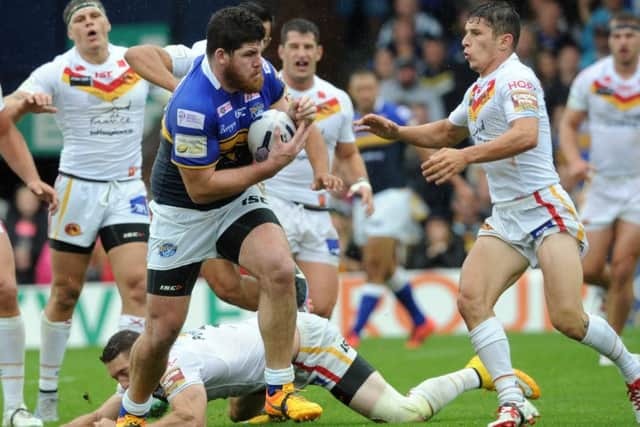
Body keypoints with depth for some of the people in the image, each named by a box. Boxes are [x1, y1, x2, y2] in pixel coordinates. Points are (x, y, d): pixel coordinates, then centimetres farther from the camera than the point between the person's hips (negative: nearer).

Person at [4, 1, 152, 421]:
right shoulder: (57, 72, -4)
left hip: (128, 189, 2)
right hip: (77, 188, -2)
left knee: (136, 284, -11)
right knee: (65, 292, 3)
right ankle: (47, 394, 16)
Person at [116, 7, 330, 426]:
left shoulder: (259, 73, -11)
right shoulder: (193, 107, -32)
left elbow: (278, 108, 11)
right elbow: (200, 187, -26)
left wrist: (296, 114, -14)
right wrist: (271, 165, -28)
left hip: (240, 201, 5)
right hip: (184, 213, -5)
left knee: (280, 269, -25)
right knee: (162, 329, 2)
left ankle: (279, 391, -15)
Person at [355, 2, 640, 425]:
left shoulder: (516, 78, -11)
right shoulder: (479, 89, 17)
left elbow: (526, 135, -29)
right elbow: (446, 131, 35)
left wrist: (465, 156, -35)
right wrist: (396, 131, 20)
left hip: (544, 208, -8)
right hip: (505, 218, 9)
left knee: (567, 318, -17)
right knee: (471, 298, -13)